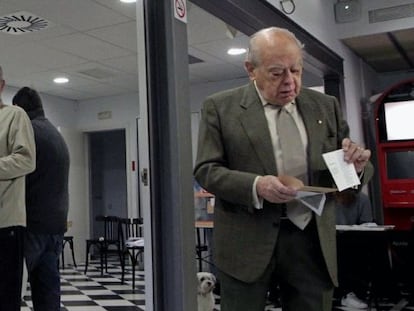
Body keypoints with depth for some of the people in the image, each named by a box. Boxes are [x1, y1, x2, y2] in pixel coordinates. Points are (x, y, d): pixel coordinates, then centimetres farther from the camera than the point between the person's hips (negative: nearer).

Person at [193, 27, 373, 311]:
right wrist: (256, 185, -22)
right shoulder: (220, 107, 0)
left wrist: (356, 166, -12)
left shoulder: (326, 106, 9)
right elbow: (206, 170, -5)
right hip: (247, 240, -2)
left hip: (312, 238, 3)